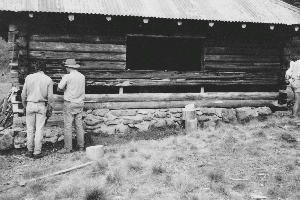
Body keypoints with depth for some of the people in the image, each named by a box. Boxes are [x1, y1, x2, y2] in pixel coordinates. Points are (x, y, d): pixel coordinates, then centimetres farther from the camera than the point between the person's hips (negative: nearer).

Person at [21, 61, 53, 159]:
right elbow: (50, 96, -4)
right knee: (39, 129, 4)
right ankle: (37, 152, 6)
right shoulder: (48, 80, -4)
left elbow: (23, 93, 3)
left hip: (30, 104, 1)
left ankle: (30, 151, 16)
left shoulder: (29, 77, -1)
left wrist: (24, 105, 16)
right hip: (41, 106, -1)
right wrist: (50, 106, 12)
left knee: (30, 129, 9)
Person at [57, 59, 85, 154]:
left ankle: (68, 148, 1)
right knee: (79, 125, 11)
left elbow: (59, 89, -4)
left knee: (68, 126, -1)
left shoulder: (67, 76, -10)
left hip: (70, 103, -6)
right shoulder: (82, 76, 6)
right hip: (80, 103, 6)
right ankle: (81, 146, 15)